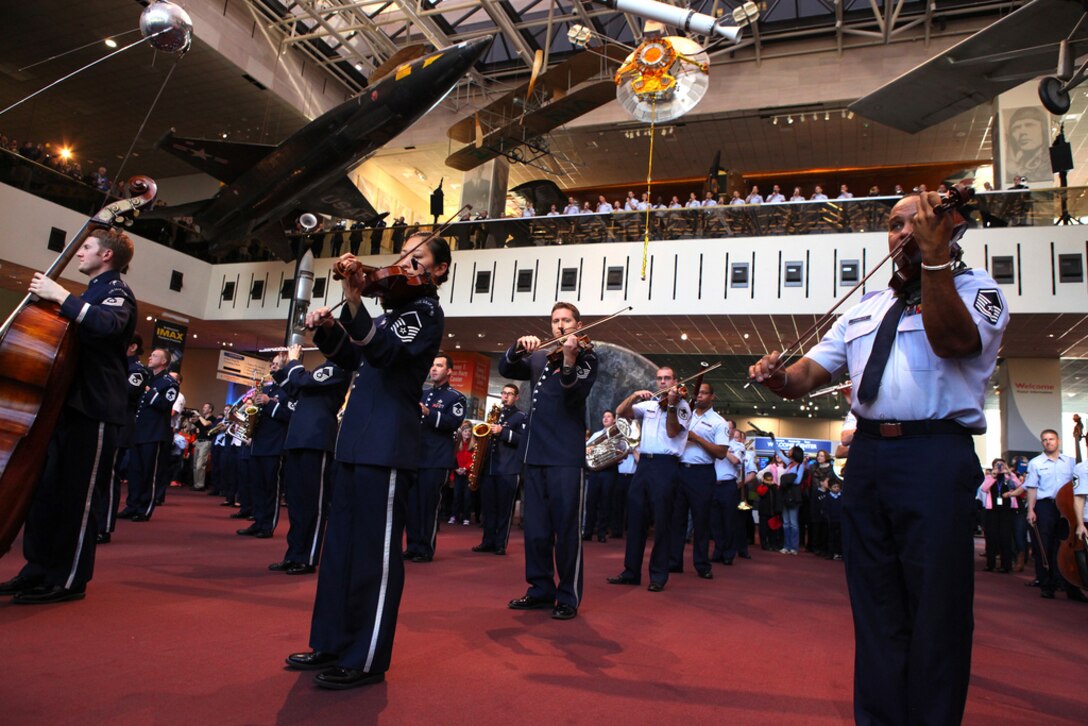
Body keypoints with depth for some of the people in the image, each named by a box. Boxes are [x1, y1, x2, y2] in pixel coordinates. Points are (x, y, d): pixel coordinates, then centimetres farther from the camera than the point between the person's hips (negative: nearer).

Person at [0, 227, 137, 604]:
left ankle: (68, 579, 3)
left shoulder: (116, 292, -6)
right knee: (45, 490, 12)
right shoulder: (91, 293, 22)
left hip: (93, 410, -9)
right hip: (69, 403, 10)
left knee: (77, 495, -5)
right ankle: (39, 568, 22)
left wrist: (60, 296, -25)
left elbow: (108, 325, -31)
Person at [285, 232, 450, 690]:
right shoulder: (394, 311, 21)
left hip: (388, 444, -9)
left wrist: (354, 302, -36)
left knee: (374, 551, -4)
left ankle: (367, 659, 6)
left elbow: (383, 352, -23)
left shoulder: (427, 312, -5)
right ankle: (332, 644, 26)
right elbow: (351, 359, 25)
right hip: (358, 439, 9)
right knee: (340, 545, 14)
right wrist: (327, 330, 8)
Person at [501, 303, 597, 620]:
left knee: (566, 528, -2)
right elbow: (506, 369, 6)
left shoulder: (586, 358, 1)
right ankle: (542, 589, 22)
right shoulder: (538, 358, 17)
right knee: (535, 527, 10)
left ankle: (569, 597, 8)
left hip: (566, 455, -5)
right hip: (535, 452, 6)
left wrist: (568, 360, -33)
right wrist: (519, 347, -12)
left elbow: (576, 395, -16)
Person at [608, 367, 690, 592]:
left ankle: (659, 576, 7)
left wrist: (671, 404, -21)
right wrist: (634, 395, -9)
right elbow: (620, 412, 6)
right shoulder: (649, 404, 16)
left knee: (661, 522, -2)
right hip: (644, 464, 5)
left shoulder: (682, 405, 2)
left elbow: (672, 432, -12)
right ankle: (631, 571, 16)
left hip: (665, 466, -5)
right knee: (635, 519, 7)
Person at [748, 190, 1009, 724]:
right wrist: (778, 378, -7)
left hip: (935, 458, -5)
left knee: (935, 606, 2)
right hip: (866, 455, 5)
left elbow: (951, 340, -16)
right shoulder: (865, 309, 21)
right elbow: (810, 373, 15)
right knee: (875, 605, 13)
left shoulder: (973, 288, 6)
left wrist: (935, 255, -20)